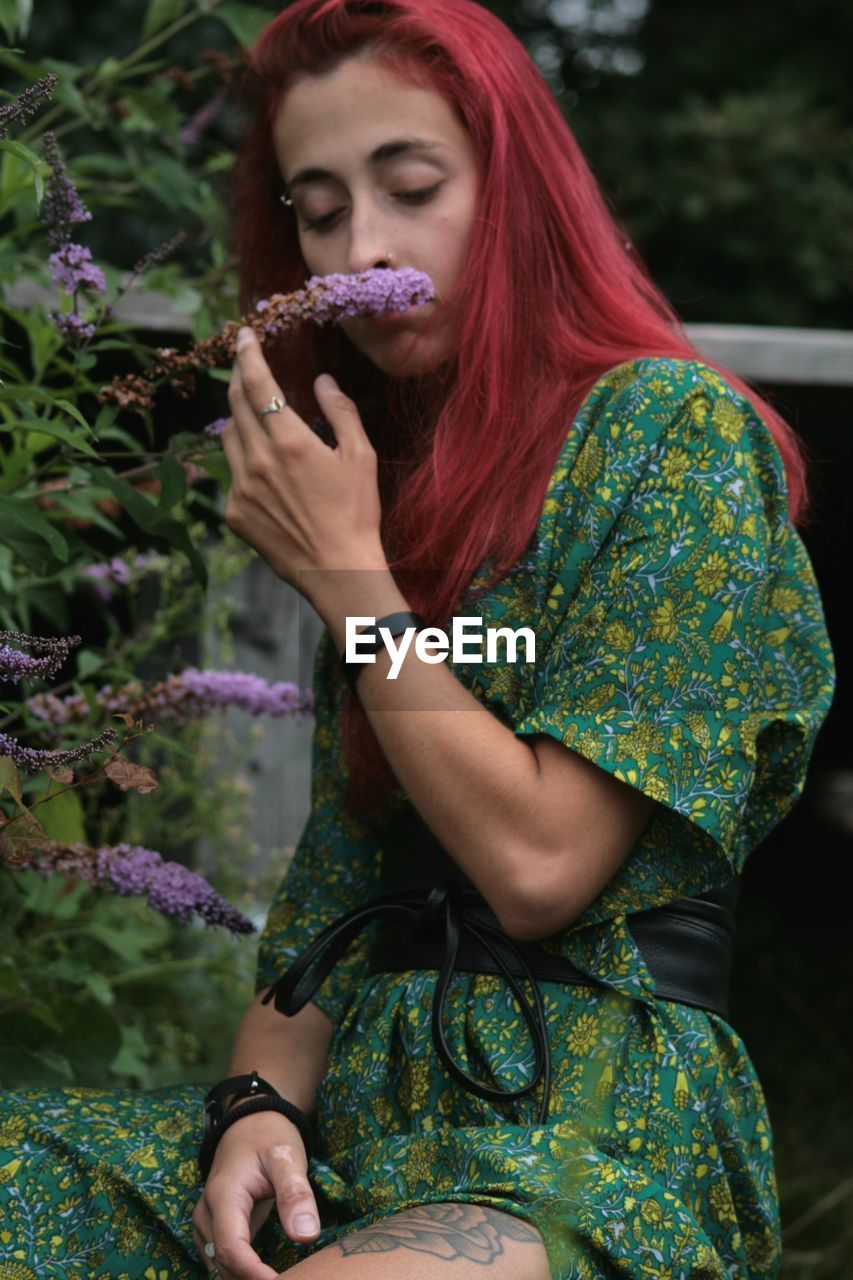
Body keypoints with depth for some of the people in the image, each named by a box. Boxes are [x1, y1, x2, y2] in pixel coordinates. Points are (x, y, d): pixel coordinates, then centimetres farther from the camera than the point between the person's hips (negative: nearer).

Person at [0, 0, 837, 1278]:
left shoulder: (675, 429, -5)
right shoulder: (394, 464, 17)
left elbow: (539, 862, -13)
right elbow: (333, 881, 14)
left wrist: (347, 575, -6)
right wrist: (264, 1103, -3)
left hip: (591, 1126, -6)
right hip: (357, 1122, 6)